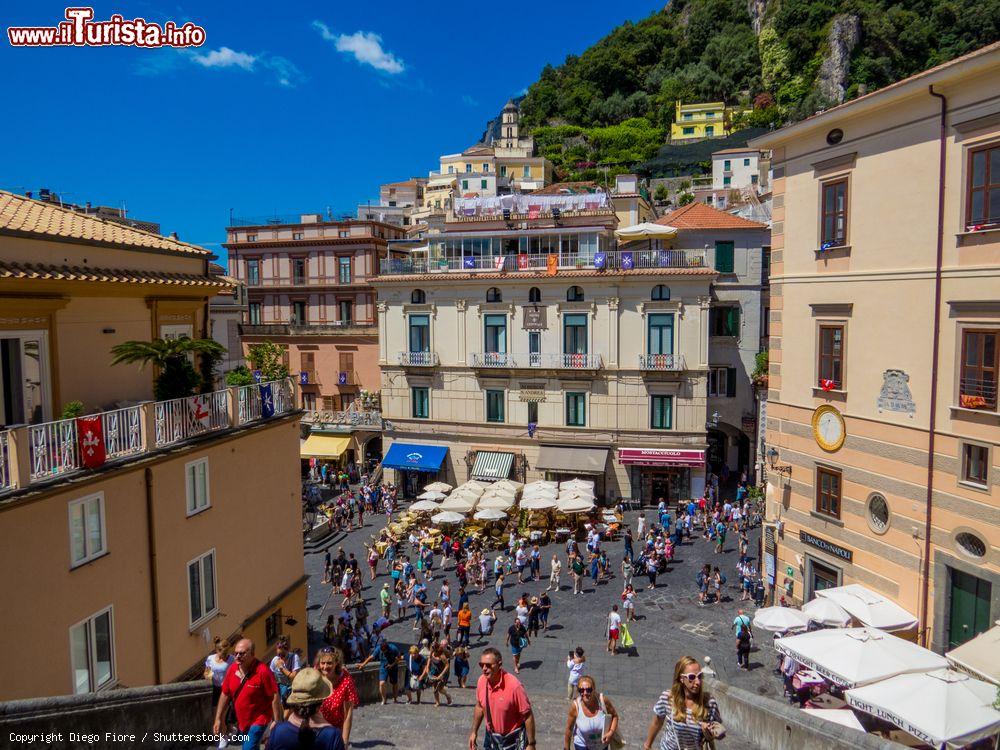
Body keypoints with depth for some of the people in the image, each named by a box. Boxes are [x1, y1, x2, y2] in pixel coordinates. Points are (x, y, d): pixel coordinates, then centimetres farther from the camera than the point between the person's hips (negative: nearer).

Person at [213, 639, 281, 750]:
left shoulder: (263, 671, -25)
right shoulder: (232, 669, -7)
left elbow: (274, 697, -21)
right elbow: (225, 694, 5)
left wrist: (277, 723, -20)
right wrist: (218, 719, 5)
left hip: (258, 720, -6)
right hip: (241, 721, 7)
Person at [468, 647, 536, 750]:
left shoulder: (514, 686, -29)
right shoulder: (481, 681, -11)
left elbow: (528, 716, -20)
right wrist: (474, 731, 11)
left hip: (513, 739, -5)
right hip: (491, 737, 5)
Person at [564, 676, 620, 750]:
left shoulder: (603, 700, -25)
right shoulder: (575, 706, -27)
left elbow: (614, 715, -7)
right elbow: (569, 728, -14)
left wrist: (611, 732, -21)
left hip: (602, 744, 2)